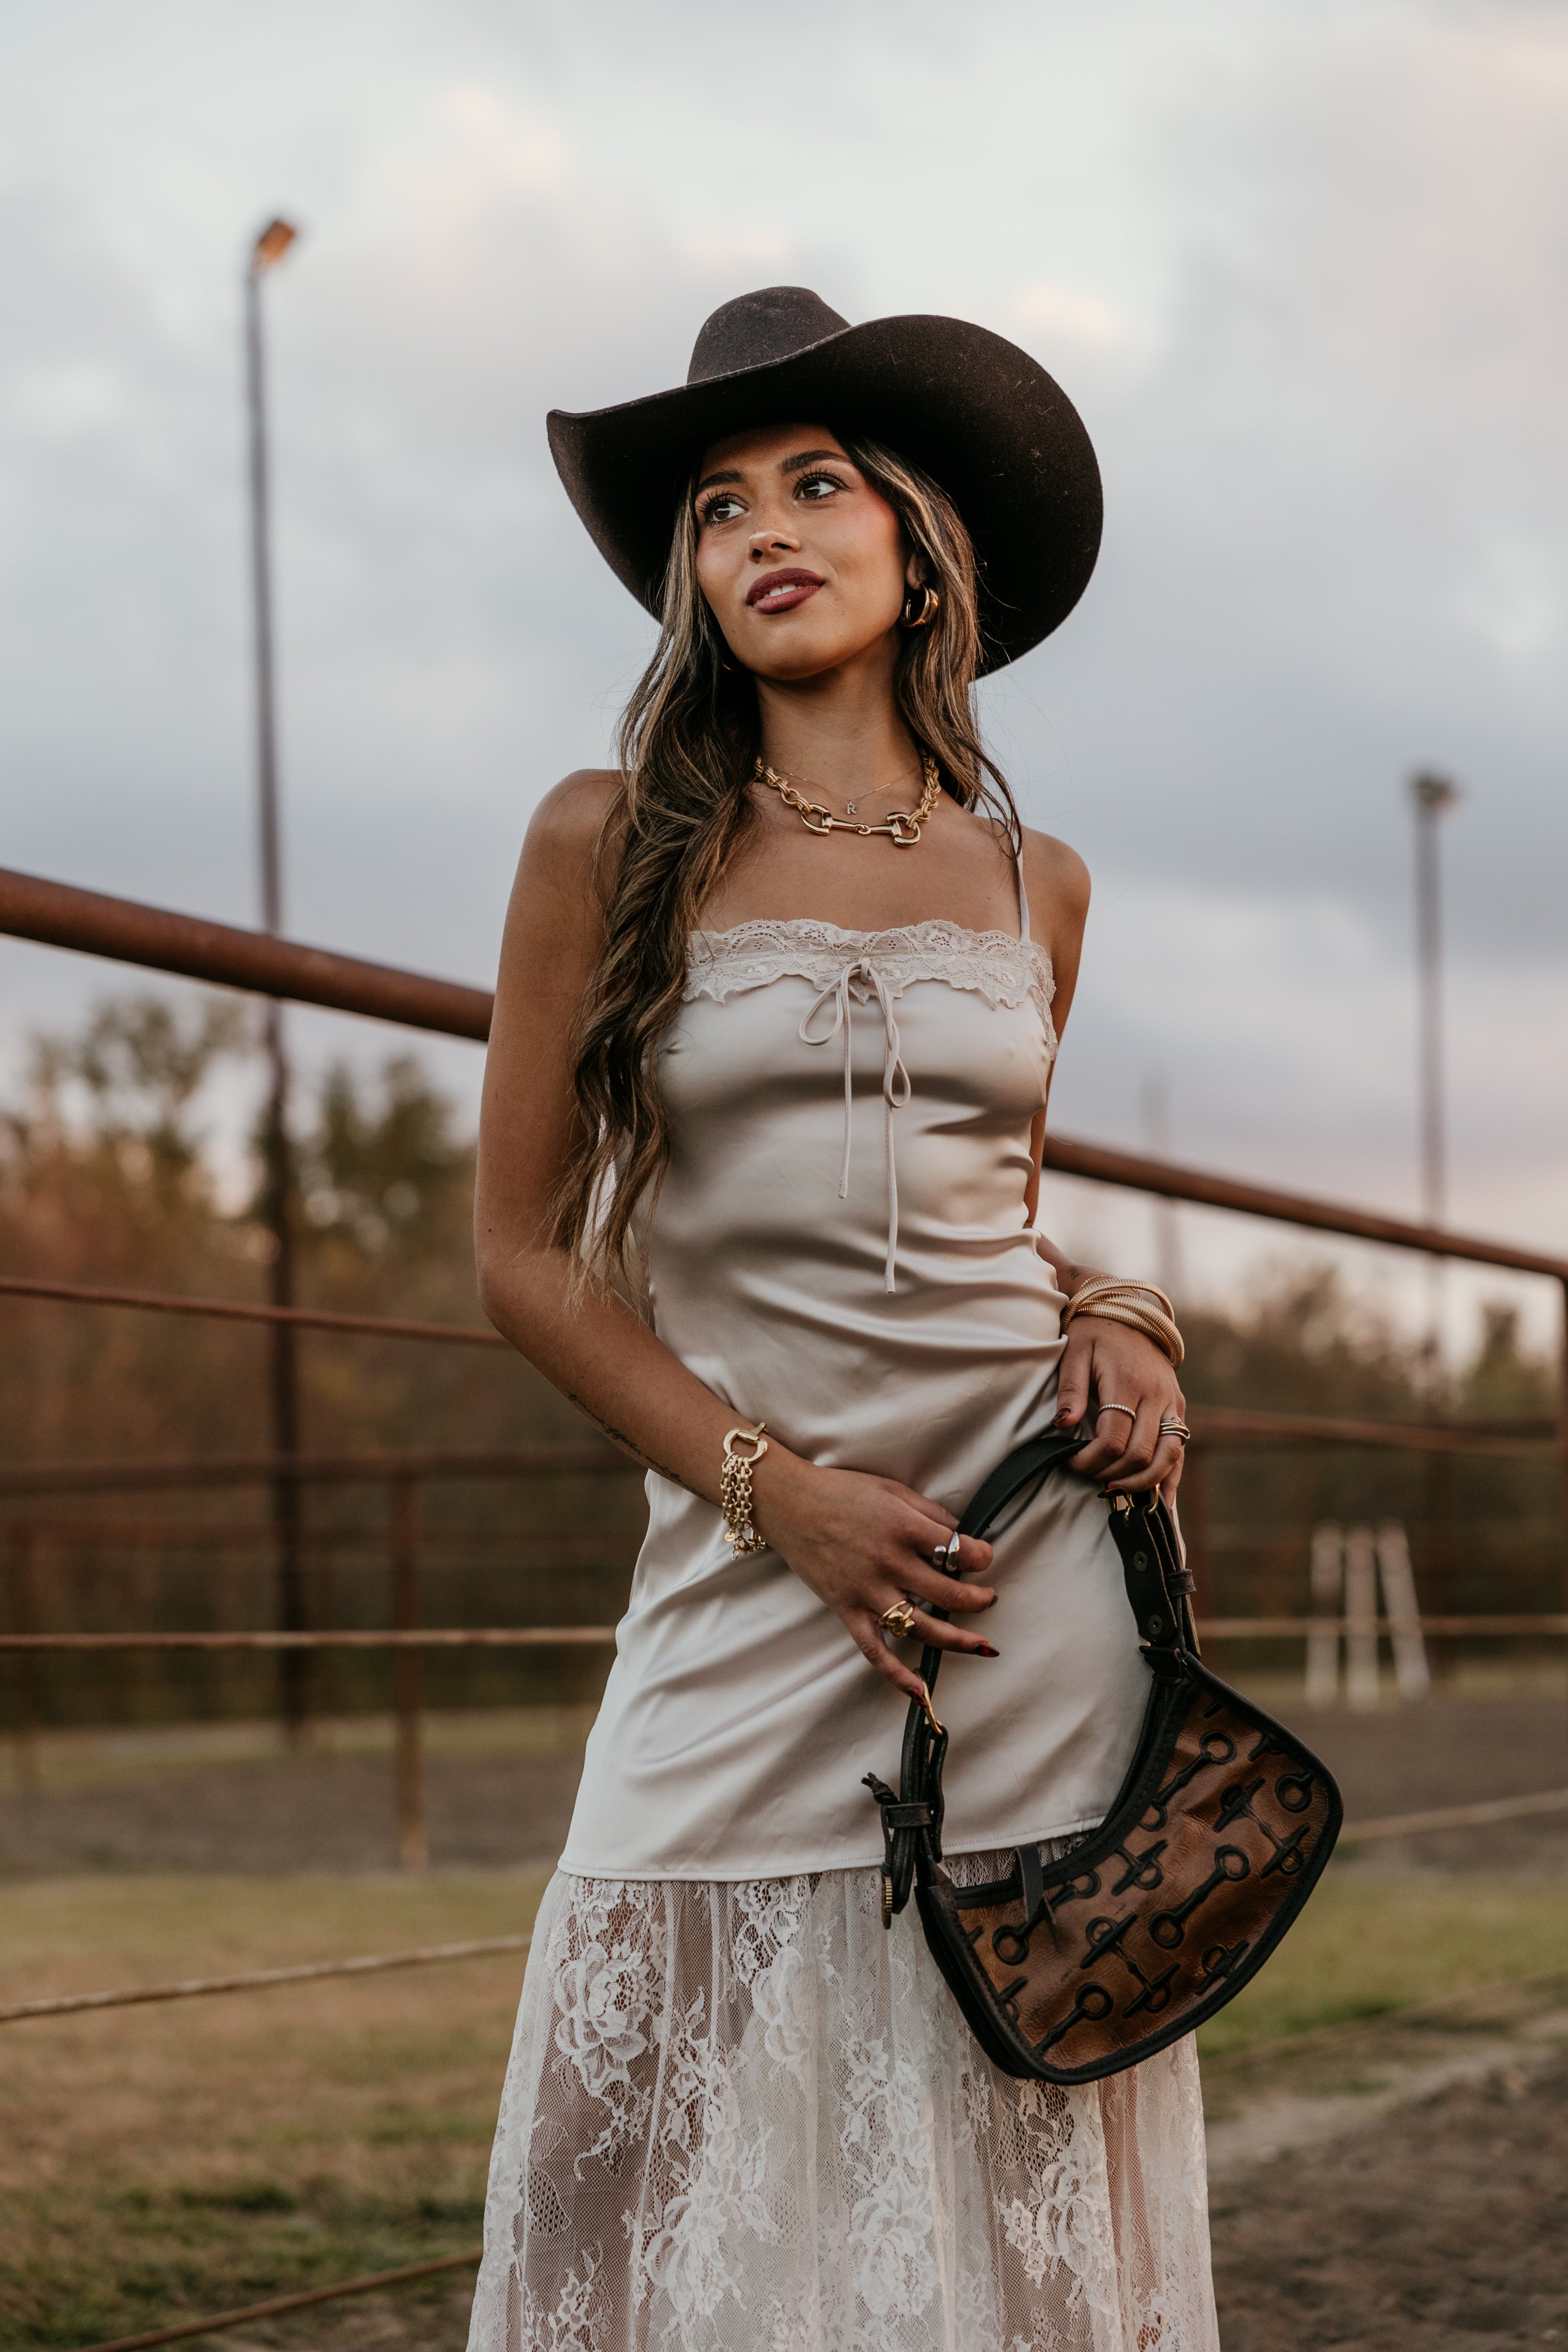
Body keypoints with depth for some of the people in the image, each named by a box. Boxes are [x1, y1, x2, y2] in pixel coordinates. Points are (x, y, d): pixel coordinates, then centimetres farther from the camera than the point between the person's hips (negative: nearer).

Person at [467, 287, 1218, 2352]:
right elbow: (524, 1257, 0)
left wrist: (1103, 1327, 2)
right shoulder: (609, 843, 1)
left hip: (1042, 1567, 2)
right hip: (750, 1568, -2)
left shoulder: (1035, 882, 11)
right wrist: (779, 1491, -11)